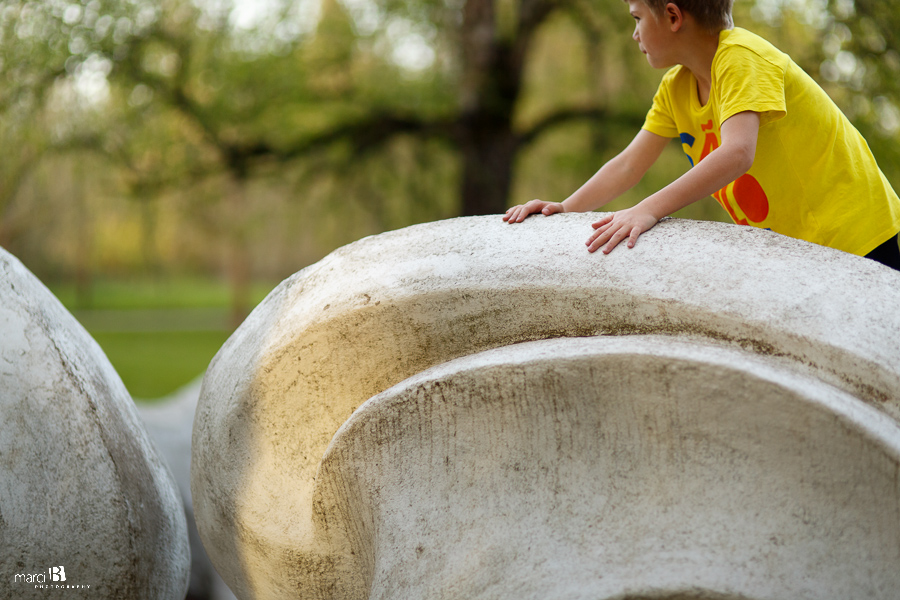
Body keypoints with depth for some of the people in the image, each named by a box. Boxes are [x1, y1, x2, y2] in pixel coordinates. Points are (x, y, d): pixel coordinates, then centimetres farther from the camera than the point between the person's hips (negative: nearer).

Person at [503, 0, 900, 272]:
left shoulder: (741, 58, -20)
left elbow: (737, 154, -34)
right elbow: (629, 166, 8)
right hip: (790, 247, 8)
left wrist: (648, 209, -41)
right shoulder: (675, 89, 7)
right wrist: (565, 209, -8)